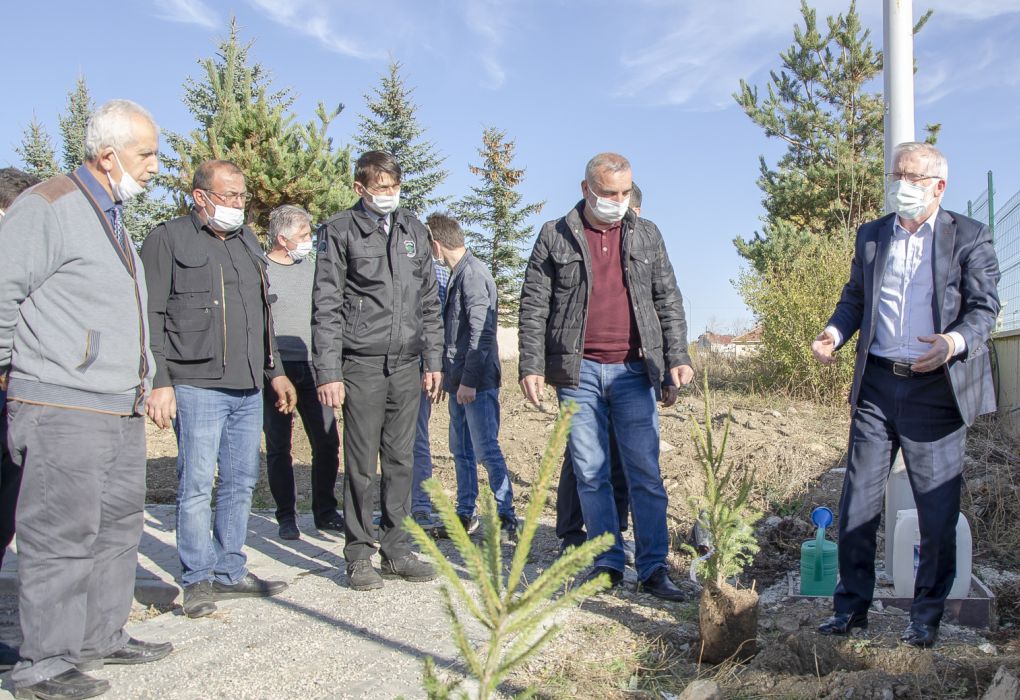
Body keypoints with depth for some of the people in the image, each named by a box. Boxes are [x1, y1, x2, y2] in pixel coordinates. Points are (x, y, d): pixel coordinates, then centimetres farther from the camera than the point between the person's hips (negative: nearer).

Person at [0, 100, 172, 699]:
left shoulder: (114, 218, 19)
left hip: (122, 411, 9)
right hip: (62, 411, -9)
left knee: (118, 530, 14)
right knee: (61, 536, -4)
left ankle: (104, 638, 27)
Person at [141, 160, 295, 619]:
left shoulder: (247, 242, 18)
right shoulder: (169, 240, -3)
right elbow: (149, 317, -8)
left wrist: (275, 371, 21)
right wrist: (159, 382, -15)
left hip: (248, 390, 7)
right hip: (196, 387, -7)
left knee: (241, 482, 10)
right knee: (196, 485, -4)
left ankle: (231, 572, 20)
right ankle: (198, 580, 7)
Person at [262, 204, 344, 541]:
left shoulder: (312, 268, 13)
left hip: (312, 368, 4)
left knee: (327, 442, 2)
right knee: (278, 447, 5)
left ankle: (325, 512, 16)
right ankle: (286, 517, 15)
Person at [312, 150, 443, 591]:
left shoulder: (414, 231, 14)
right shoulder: (340, 231, 0)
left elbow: (429, 303, 17)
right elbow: (326, 307, -4)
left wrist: (433, 361, 12)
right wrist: (328, 373, -10)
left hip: (407, 365, 4)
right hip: (362, 364, -4)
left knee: (401, 460, 8)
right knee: (361, 463, 0)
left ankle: (396, 549, 18)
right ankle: (359, 553, 11)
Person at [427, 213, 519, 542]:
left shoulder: (473, 274, -16)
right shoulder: (458, 274, 14)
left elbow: (481, 333, -21)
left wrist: (469, 380, -22)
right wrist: (451, 376, 20)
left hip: (478, 381, -10)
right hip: (459, 380, 10)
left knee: (486, 449, -7)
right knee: (461, 449, 15)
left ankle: (506, 518, 0)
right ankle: (465, 514, 24)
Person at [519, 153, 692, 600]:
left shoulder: (646, 235, 10)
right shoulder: (555, 236, 4)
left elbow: (668, 299, 11)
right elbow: (534, 305, 2)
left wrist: (677, 357, 1)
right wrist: (531, 366, -6)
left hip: (633, 370, 1)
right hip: (578, 371, -1)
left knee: (645, 471, 0)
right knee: (590, 473, 4)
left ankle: (653, 568, 6)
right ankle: (607, 563, 15)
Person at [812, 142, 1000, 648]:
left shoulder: (970, 237, 1)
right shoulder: (870, 236, 12)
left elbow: (985, 307, -4)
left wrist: (954, 342, -24)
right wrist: (835, 333, -5)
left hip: (936, 390, -3)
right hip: (876, 384, 3)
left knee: (937, 510, 4)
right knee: (857, 501, 5)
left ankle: (926, 615, 19)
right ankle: (851, 606, 16)